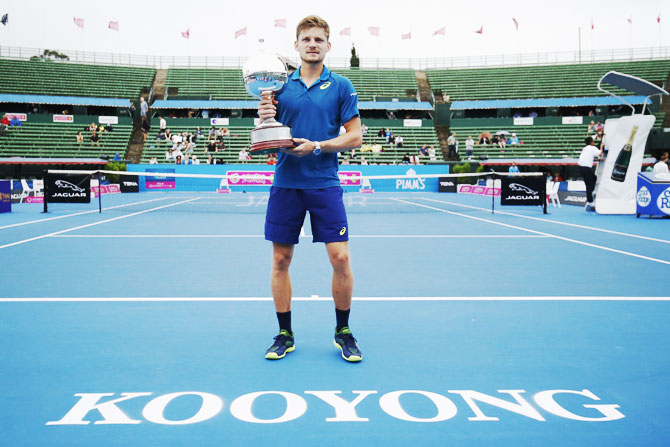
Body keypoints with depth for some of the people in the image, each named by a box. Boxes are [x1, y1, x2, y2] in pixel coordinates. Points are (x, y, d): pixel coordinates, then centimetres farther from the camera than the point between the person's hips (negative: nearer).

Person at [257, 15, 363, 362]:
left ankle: (343, 332, 15)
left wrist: (317, 145, -12)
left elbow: (355, 136, 0)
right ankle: (285, 334, 20)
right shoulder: (280, 86, 9)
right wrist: (264, 119, -10)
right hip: (285, 184, 2)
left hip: (325, 184, -2)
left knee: (340, 259, -5)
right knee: (280, 260, 4)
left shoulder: (341, 86, 4)